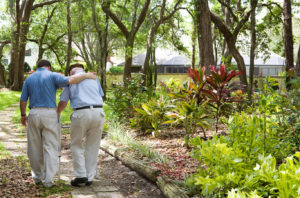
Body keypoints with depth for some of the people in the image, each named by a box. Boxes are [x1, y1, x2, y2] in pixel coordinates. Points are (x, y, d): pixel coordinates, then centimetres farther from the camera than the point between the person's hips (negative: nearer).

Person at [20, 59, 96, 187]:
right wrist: (86, 75, -3)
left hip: (34, 114, 3)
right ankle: (48, 179, -5)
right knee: (50, 147, 1)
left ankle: (37, 176, 25)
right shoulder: (52, 76, 1)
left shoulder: (29, 79, 12)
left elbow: (23, 101, 11)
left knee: (35, 147, 15)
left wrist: (23, 116, 25)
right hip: (50, 115, -3)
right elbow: (70, 81, -15)